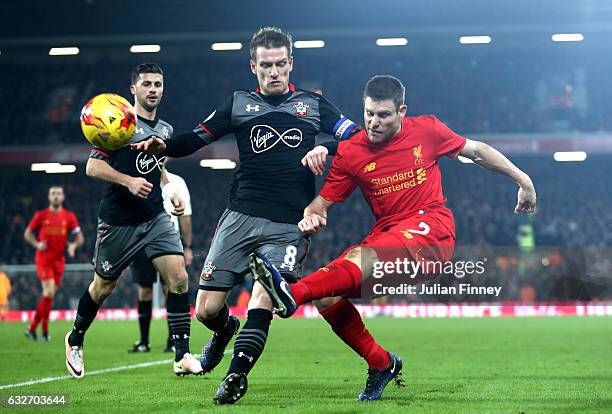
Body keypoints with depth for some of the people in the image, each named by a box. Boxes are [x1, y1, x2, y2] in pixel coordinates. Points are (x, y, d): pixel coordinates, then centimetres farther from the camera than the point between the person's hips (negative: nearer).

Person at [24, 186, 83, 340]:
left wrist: (74, 245, -15)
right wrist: (37, 244, -8)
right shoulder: (41, 215, 2)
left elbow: (80, 237, 7)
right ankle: (44, 330, -7)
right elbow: (27, 233, 10)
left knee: (48, 294, 4)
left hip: (59, 260, 3)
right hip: (43, 258, -3)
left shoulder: (69, 216, 5)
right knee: (49, 292, -16)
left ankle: (32, 328, 15)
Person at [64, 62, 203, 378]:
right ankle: (75, 340, 35)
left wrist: (172, 193, 13)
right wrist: (129, 181, -24)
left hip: (156, 218, 5)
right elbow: (93, 166, -12)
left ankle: (182, 356, -10)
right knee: (104, 286, 9)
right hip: (118, 220, -5)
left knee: (178, 277, -13)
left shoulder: (166, 130, 13)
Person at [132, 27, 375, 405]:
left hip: (289, 225, -1)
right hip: (241, 217, 2)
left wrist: (326, 148, -12)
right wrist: (162, 147, -6)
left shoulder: (313, 104, 12)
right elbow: (196, 139, 12)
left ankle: (237, 374, -14)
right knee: (207, 309, 0)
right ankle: (225, 330, 33)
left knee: (263, 298, -21)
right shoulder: (239, 103, 13)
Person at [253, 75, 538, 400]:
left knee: (362, 258, -34)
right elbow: (323, 202, 6)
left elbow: (477, 151, 16)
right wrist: (311, 216, -18)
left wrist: (523, 180, 19)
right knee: (329, 297, -16)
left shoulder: (426, 129, 2)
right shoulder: (350, 152, 4)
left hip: (431, 229, -4)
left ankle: (293, 295, -55)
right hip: (386, 235, 4)